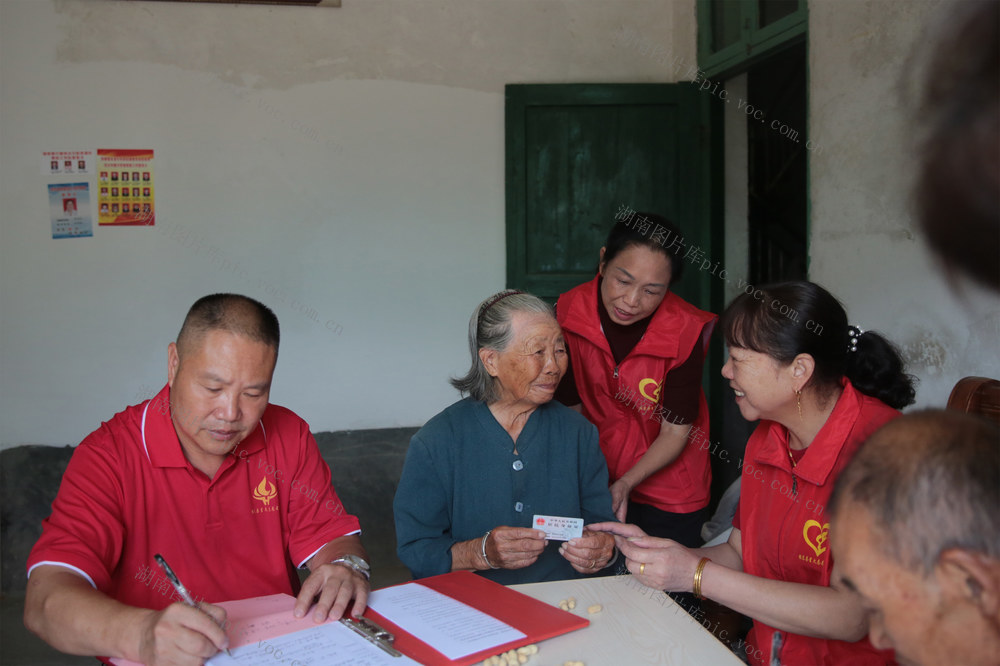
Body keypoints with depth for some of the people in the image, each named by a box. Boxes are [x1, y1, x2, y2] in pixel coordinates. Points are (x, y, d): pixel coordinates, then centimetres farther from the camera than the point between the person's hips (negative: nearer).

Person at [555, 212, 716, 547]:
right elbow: (569, 409, -10)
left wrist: (626, 484, -28)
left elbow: (675, 433, -15)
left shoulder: (685, 331, -22)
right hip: (596, 485, 2)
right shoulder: (569, 312, -17)